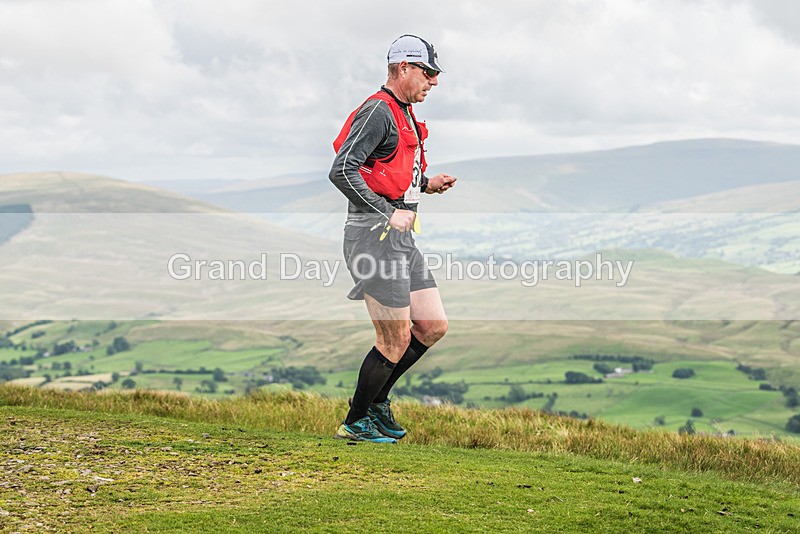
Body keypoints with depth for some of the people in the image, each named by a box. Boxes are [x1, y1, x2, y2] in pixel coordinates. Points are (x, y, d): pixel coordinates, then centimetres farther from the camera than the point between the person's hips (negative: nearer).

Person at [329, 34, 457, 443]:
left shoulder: (405, 115, 19)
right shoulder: (378, 111, -13)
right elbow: (341, 171, -23)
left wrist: (426, 184, 11)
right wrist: (389, 214, -21)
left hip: (400, 238, 10)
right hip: (374, 236, -10)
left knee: (433, 326, 10)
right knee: (396, 340, -5)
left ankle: (376, 400, 23)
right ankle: (355, 423, 11)